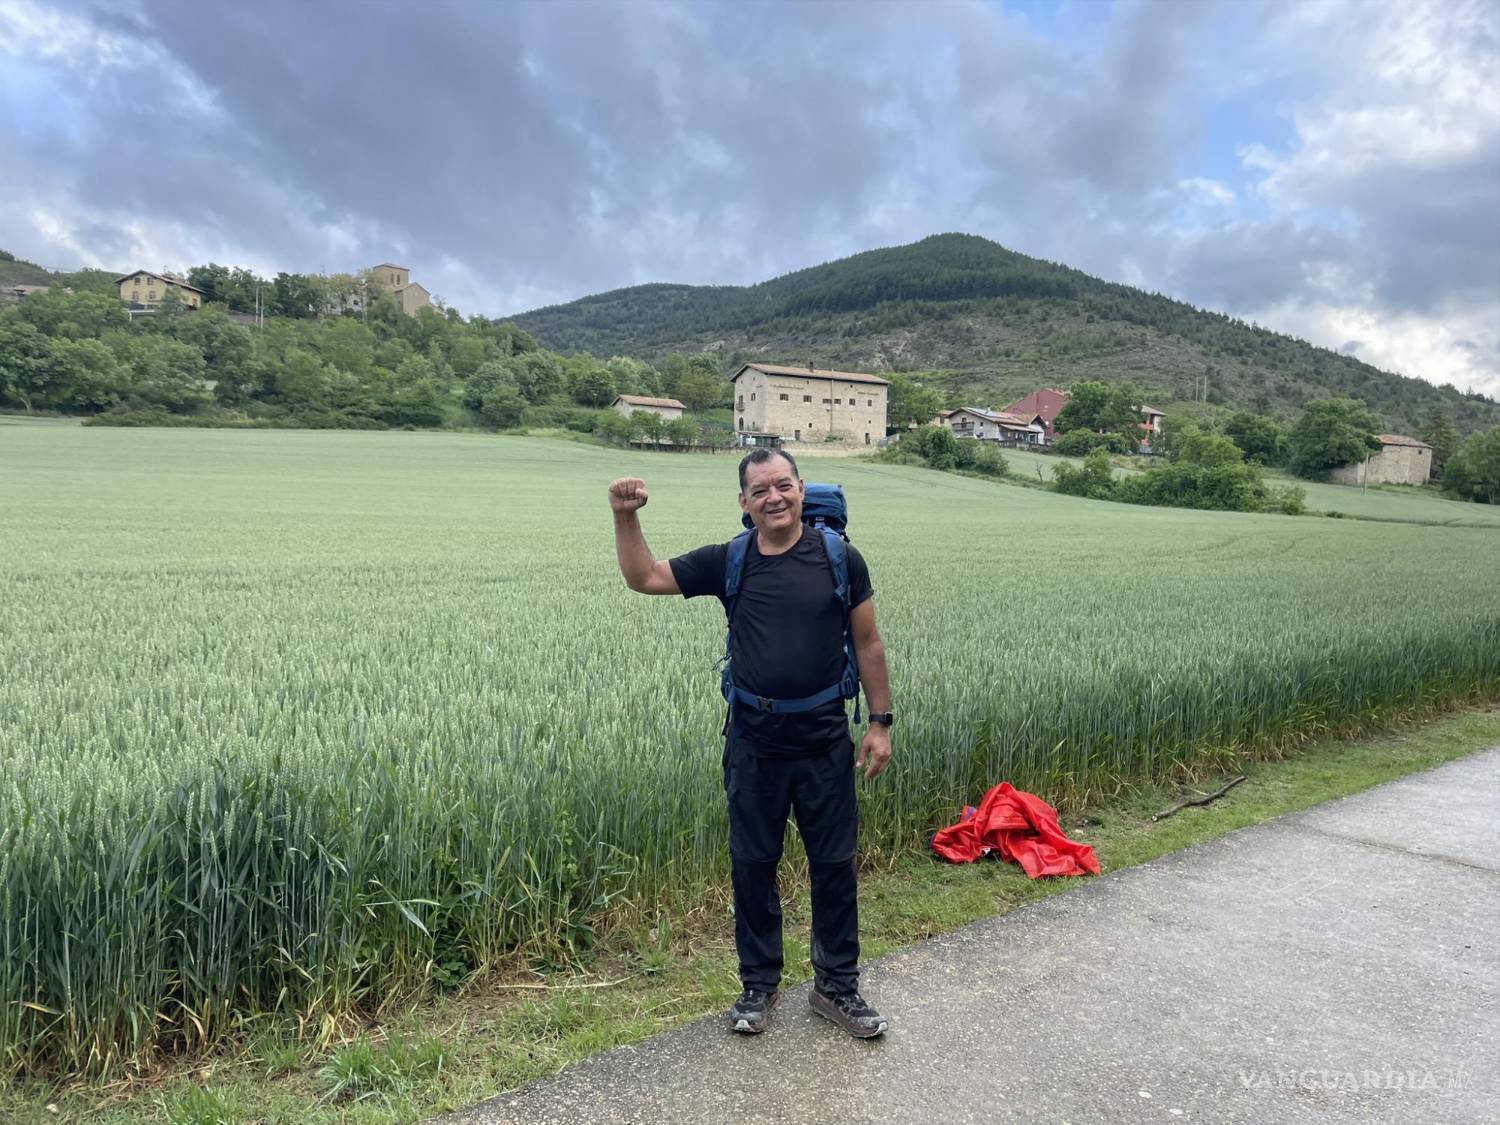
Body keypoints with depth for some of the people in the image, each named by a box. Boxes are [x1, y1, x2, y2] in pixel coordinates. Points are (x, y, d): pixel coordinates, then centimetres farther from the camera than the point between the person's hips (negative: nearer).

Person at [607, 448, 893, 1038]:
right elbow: (644, 577, -1)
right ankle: (759, 984, 31)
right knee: (752, 865, 11)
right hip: (753, 741, 1)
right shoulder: (728, 562, -3)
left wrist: (880, 722, -1)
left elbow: (867, 643, 0)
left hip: (825, 740, -1)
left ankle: (837, 985, 29)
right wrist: (626, 517, -16)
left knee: (834, 864, 10)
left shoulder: (840, 559, -6)